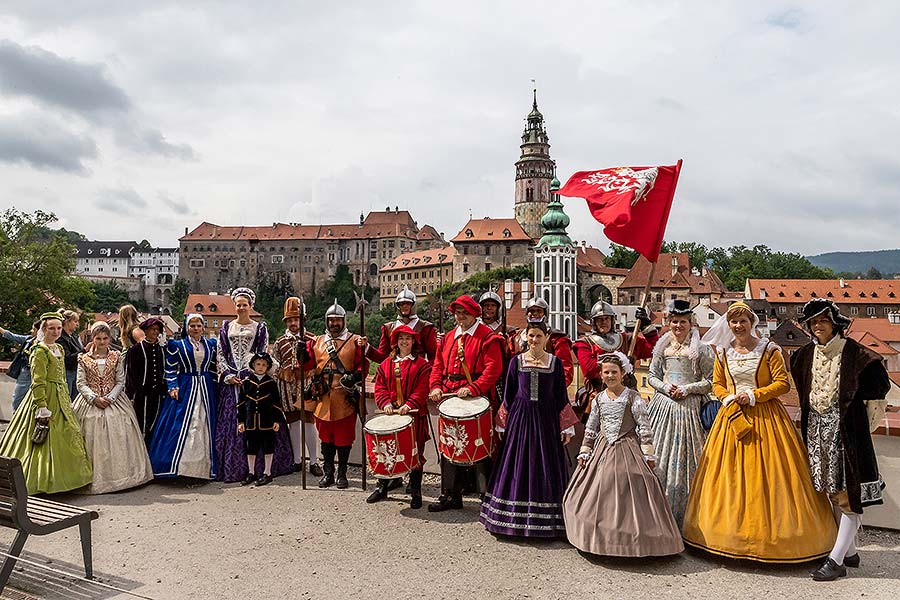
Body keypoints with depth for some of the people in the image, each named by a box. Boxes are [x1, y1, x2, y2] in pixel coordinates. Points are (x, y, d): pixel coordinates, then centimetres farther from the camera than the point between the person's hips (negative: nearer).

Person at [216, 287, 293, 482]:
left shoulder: (260, 328, 6)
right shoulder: (226, 327, 13)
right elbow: (220, 354, 10)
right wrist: (228, 375, -3)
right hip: (231, 379, 2)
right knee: (229, 421, 0)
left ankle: (257, 467, 1)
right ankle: (231, 467, 6)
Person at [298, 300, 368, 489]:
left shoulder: (355, 342, 2)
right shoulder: (317, 342, 13)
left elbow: (363, 366, -2)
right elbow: (310, 365, 8)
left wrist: (355, 376, -20)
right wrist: (303, 354, -10)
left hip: (345, 398, -3)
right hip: (323, 399, 3)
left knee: (344, 438, 3)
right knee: (326, 438, 11)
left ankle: (342, 474, 16)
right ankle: (328, 473, 22)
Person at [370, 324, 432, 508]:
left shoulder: (422, 365, 1)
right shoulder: (386, 364, 12)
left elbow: (422, 389, -8)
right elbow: (380, 387, 7)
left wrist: (409, 405, -21)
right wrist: (386, 403, -10)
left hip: (414, 415, -3)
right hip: (390, 413, 3)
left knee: (415, 453, 2)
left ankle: (415, 492, 13)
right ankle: (382, 488, 24)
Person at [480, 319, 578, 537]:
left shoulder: (555, 362, 2)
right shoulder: (517, 361, 4)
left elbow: (562, 397, 4)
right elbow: (508, 395, 8)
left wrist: (566, 428, 1)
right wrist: (504, 425, 5)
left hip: (546, 420, -1)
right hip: (520, 419, 1)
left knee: (545, 470, 2)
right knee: (518, 468, 4)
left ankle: (545, 520, 13)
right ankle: (516, 519, 15)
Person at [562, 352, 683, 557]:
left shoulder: (633, 397, -5)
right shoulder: (599, 399, 8)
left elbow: (645, 427, -5)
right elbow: (590, 428, 13)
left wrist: (648, 454, -8)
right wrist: (584, 453, 10)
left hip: (627, 449, -4)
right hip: (602, 450, 4)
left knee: (627, 492, -6)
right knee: (599, 494, 3)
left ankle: (631, 539, 6)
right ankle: (600, 538, 15)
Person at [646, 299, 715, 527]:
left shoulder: (701, 349, 0)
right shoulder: (662, 346, 11)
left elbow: (711, 381, -1)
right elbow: (652, 376, 14)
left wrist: (688, 388, -11)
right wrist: (665, 387, -5)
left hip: (690, 406, -3)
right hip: (664, 404, 4)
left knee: (687, 456, -2)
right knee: (660, 454, 3)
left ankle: (684, 514, 7)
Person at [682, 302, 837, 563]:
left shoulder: (769, 349, -3)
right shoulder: (723, 352, 8)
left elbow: (783, 383, -6)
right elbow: (717, 384, 15)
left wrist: (754, 395, -13)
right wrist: (728, 397, -5)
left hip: (765, 416, -3)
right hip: (732, 416, 3)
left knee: (765, 473, -3)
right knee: (732, 474, 4)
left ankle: (769, 530, 8)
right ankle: (732, 531, 14)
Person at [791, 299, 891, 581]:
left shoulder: (853, 352, -8)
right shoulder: (805, 354, 9)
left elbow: (880, 385, -4)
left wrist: (850, 396, -3)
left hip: (846, 428, -6)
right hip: (816, 428, 6)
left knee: (849, 492, -4)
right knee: (831, 491, 11)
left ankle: (836, 559, -2)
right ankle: (850, 552, 24)